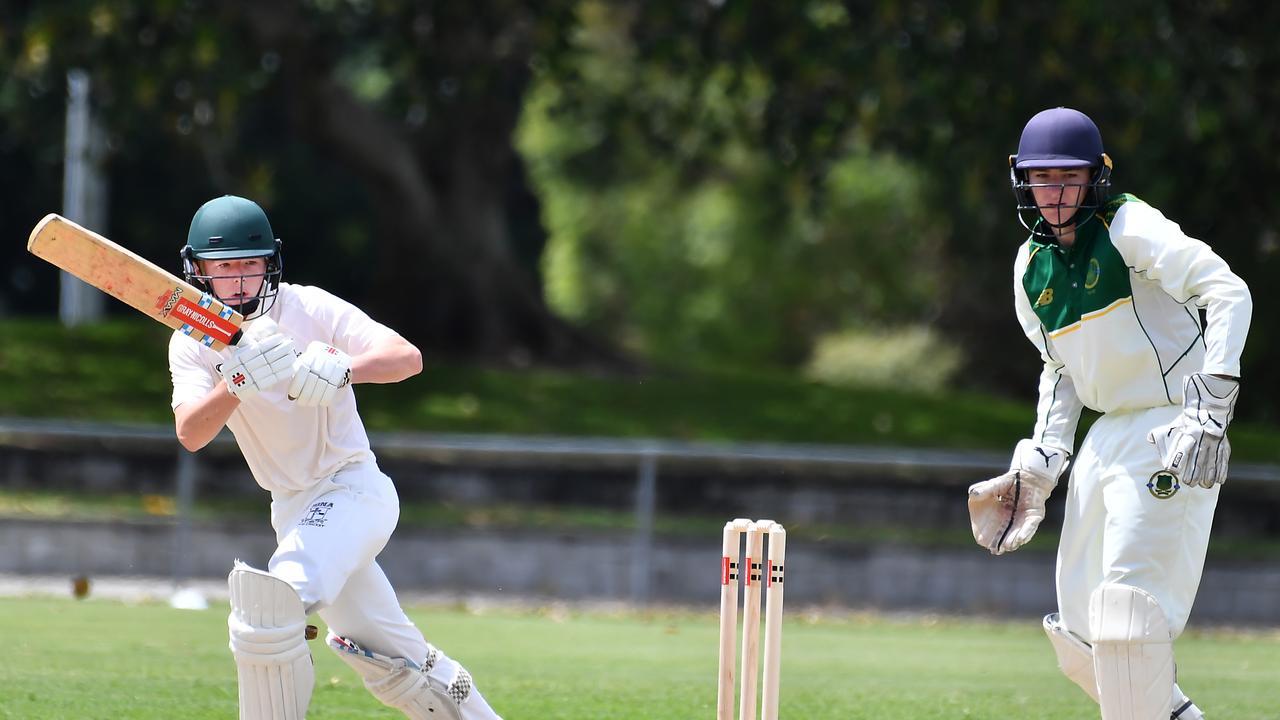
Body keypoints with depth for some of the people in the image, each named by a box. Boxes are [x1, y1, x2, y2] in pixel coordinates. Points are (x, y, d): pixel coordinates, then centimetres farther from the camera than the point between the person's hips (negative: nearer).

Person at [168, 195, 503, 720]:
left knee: (268, 606, -27)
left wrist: (343, 368, -43)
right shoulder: (192, 344, -2)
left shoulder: (309, 309, -13)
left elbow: (408, 358, -24)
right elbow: (190, 435, -19)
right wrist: (239, 380, -37)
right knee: (393, 661, 10)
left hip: (353, 486, -6)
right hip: (292, 509, 6)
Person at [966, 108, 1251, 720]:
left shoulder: (1131, 227, -12)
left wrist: (1212, 402, -32)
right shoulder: (1031, 266, 10)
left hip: (1171, 429, -8)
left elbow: (1227, 292, -22)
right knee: (1079, 632, 6)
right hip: (1108, 435, 8)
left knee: (1128, 595, -19)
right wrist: (1043, 458, 11)